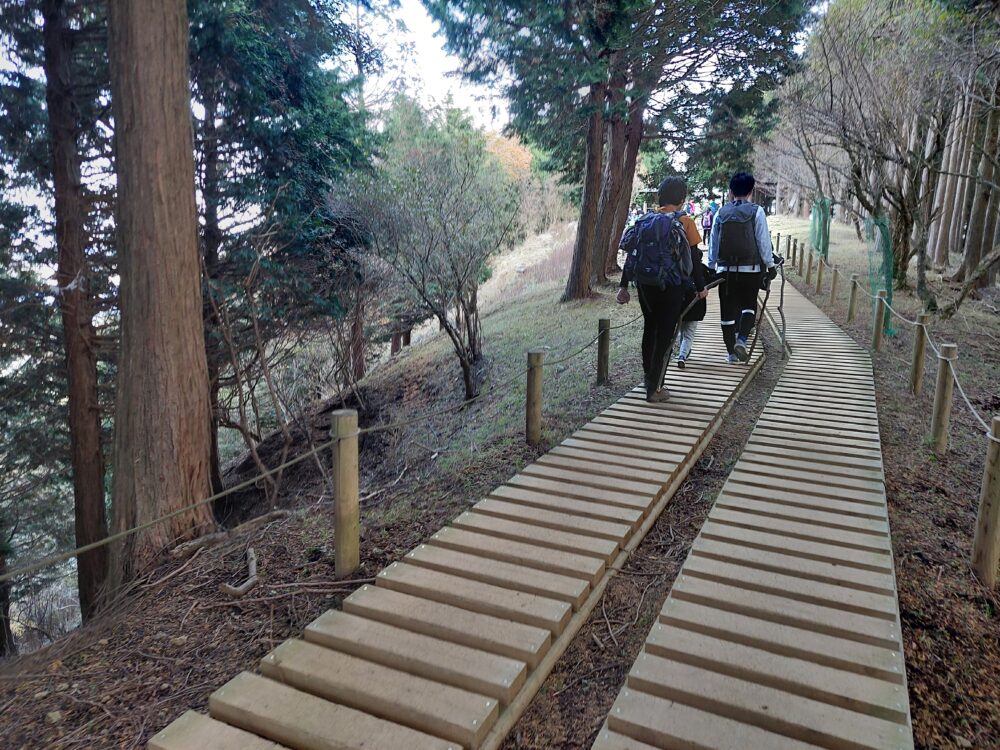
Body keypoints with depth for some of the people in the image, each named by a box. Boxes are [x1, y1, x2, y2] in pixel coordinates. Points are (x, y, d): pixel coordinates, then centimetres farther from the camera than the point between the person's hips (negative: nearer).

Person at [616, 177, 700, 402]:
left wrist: (624, 286, 5)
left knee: (649, 329, 22)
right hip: (671, 288, -5)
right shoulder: (684, 222, -8)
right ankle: (654, 389, 4)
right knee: (665, 335, 3)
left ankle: (648, 376, 36)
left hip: (645, 284, 5)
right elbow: (693, 257, -4)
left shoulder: (645, 219, 3)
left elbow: (631, 254, 2)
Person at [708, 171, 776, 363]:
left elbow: (713, 243, 7)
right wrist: (770, 265, 2)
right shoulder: (756, 211, -3)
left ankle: (731, 351, 13)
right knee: (749, 305, 12)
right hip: (751, 268, -2)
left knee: (728, 309, 7)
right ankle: (742, 339, -11)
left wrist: (711, 266, 15)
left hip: (725, 269, 2)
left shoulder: (721, 213, 4)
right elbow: (763, 241, -5)